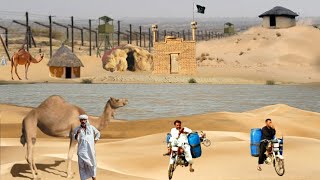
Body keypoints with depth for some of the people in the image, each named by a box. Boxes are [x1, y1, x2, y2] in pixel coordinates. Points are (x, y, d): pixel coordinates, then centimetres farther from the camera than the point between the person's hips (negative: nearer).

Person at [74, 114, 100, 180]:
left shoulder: (91, 127, 2)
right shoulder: (77, 129, -2)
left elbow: (97, 133, 18)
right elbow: (75, 139, -9)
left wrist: (95, 141, 8)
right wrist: (77, 133, -26)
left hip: (90, 149, 1)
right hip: (82, 149, -1)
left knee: (92, 163, 9)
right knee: (82, 164, -4)